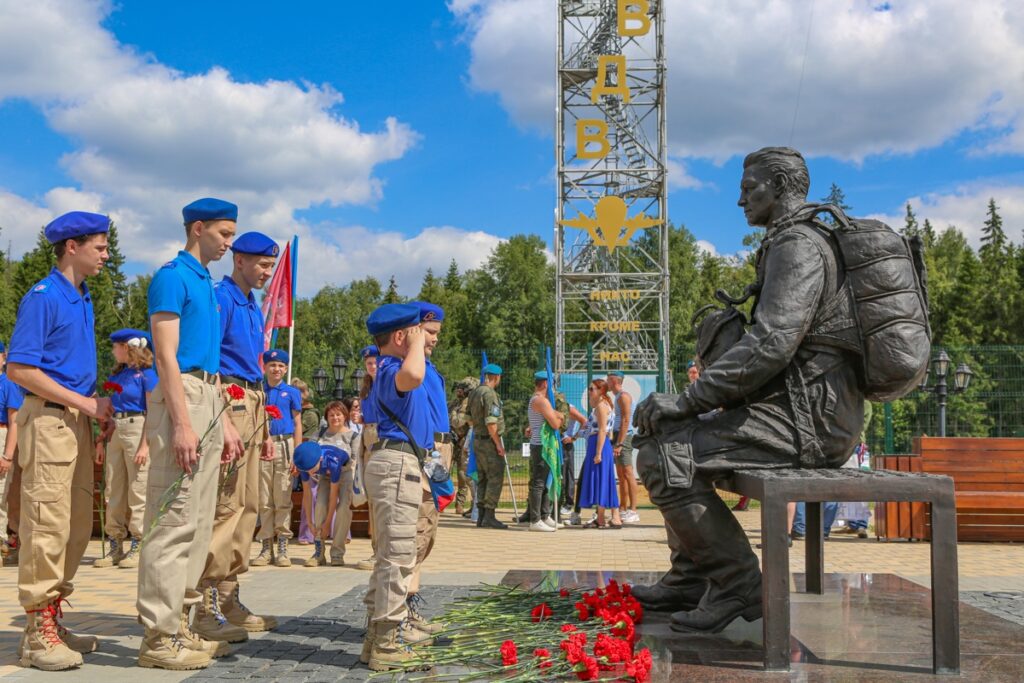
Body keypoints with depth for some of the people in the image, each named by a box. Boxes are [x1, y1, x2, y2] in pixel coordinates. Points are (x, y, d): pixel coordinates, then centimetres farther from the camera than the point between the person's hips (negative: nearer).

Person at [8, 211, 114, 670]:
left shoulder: (83, 300, 16)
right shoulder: (43, 297, -9)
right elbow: (19, 369, -16)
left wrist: (95, 408, 10)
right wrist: (84, 402, -16)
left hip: (78, 421, 9)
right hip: (49, 419, -9)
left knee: (77, 528, 11)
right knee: (47, 527, -7)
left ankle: (53, 624, 19)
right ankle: (38, 635, 0)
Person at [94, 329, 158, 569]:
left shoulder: (146, 374, -5)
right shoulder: (116, 376, 15)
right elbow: (109, 413, 17)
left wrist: (145, 444, -16)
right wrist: (101, 442, 11)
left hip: (137, 430, -7)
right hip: (115, 433, 7)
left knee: (138, 493, -3)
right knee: (114, 493, 7)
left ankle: (136, 548, 2)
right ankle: (115, 547, 13)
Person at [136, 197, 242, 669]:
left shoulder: (206, 283, 20)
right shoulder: (173, 277, -7)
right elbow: (166, 356, -15)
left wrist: (224, 423, 20)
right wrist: (182, 424, -21)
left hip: (208, 400, 10)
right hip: (181, 398, -10)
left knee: (198, 522, 9)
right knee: (174, 519, -9)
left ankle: (179, 625, 16)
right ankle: (159, 637, -5)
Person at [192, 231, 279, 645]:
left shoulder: (253, 307, 20)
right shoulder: (220, 298, -8)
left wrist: (263, 426, 21)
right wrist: (225, 421, -23)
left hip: (252, 405, 10)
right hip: (228, 402, -10)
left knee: (247, 507, 10)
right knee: (225, 506, -11)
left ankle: (229, 601, 17)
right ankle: (207, 608, -7)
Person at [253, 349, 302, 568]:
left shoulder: (292, 392, 8)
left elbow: (297, 424, 7)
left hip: (285, 445, -1)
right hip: (262, 447, 1)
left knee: (283, 499, -1)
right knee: (264, 500, 3)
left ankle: (282, 547, 4)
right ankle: (266, 547, 9)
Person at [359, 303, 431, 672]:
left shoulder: (388, 369, 20)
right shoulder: (391, 369, -14)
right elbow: (411, 376, -39)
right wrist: (418, 343, -22)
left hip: (397, 464, 11)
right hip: (397, 463, -11)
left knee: (390, 557, 15)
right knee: (397, 556, -10)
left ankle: (379, 640, 22)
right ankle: (388, 645, -8)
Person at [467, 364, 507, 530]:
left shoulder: (474, 393, 12)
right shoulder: (489, 394, -17)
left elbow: (470, 418, 19)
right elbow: (491, 423, -22)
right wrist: (498, 444, -16)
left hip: (477, 440, 9)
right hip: (490, 441, -9)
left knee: (483, 478, 12)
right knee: (495, 478, -5)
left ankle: (482, 516, 14)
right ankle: (489, 516, -7)